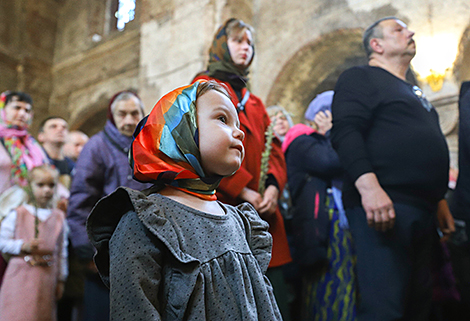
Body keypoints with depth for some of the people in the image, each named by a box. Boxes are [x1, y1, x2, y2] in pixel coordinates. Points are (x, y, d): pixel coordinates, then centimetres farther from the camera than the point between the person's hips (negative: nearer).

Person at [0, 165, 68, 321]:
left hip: (47, 279, 3)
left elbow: (62, 251, 11)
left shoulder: (59, 217, 8)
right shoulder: (18, 214, -1)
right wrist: (23, 246, -16)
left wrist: (61, 280, 11)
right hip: (20, 277, -2)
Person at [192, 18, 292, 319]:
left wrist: (273, 185, -6)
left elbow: (273, 148, 16)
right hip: (222, 209, -6)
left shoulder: (254, 102, 26)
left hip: (261, 213, 6)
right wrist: (242, 191, -14)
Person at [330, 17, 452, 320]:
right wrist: (368, 185, -25)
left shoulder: (415, 92, 29)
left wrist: (439, 199, 25)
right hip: (382, 205, -8)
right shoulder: (361, 78, 4)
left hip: (424, 212, 9)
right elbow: (345, 131, -12)